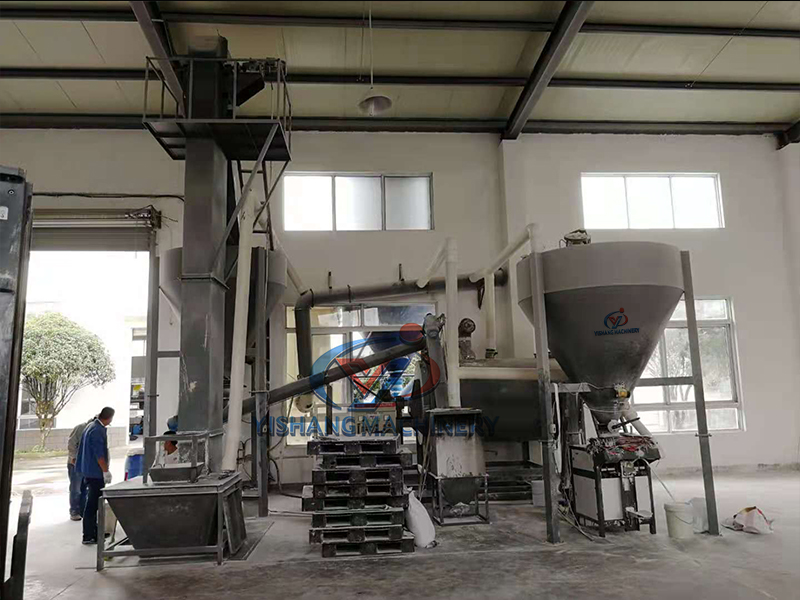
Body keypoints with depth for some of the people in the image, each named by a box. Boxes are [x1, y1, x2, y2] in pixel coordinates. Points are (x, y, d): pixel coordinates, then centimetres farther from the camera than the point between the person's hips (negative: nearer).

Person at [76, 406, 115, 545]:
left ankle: (93, 531, 30)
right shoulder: (97, 431, -21)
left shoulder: (91, 426, 10)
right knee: (92, 504, -3)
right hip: (95, 472, -10)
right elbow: (99, 454, -22)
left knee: (93, 502, 19)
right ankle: (89, 536, 2)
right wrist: (106, 471, -17)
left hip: (88, 471, 10)